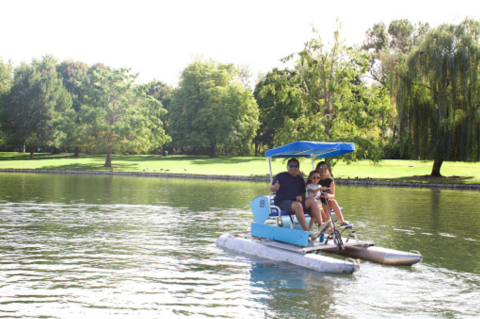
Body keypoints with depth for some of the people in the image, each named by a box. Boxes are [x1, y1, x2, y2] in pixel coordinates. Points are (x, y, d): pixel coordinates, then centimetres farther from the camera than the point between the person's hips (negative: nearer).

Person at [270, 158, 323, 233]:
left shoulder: (300, 179, 18)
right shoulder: (280, 176, 2)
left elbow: (303, 193, 21)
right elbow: (271, 189, -11)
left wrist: (301, 197, -5)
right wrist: (275, 187, -37)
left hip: (296, 201, 5)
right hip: (282, 202, -5)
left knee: (312, 200, -22)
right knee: (297, 205, -37)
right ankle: (306, 231, -35)